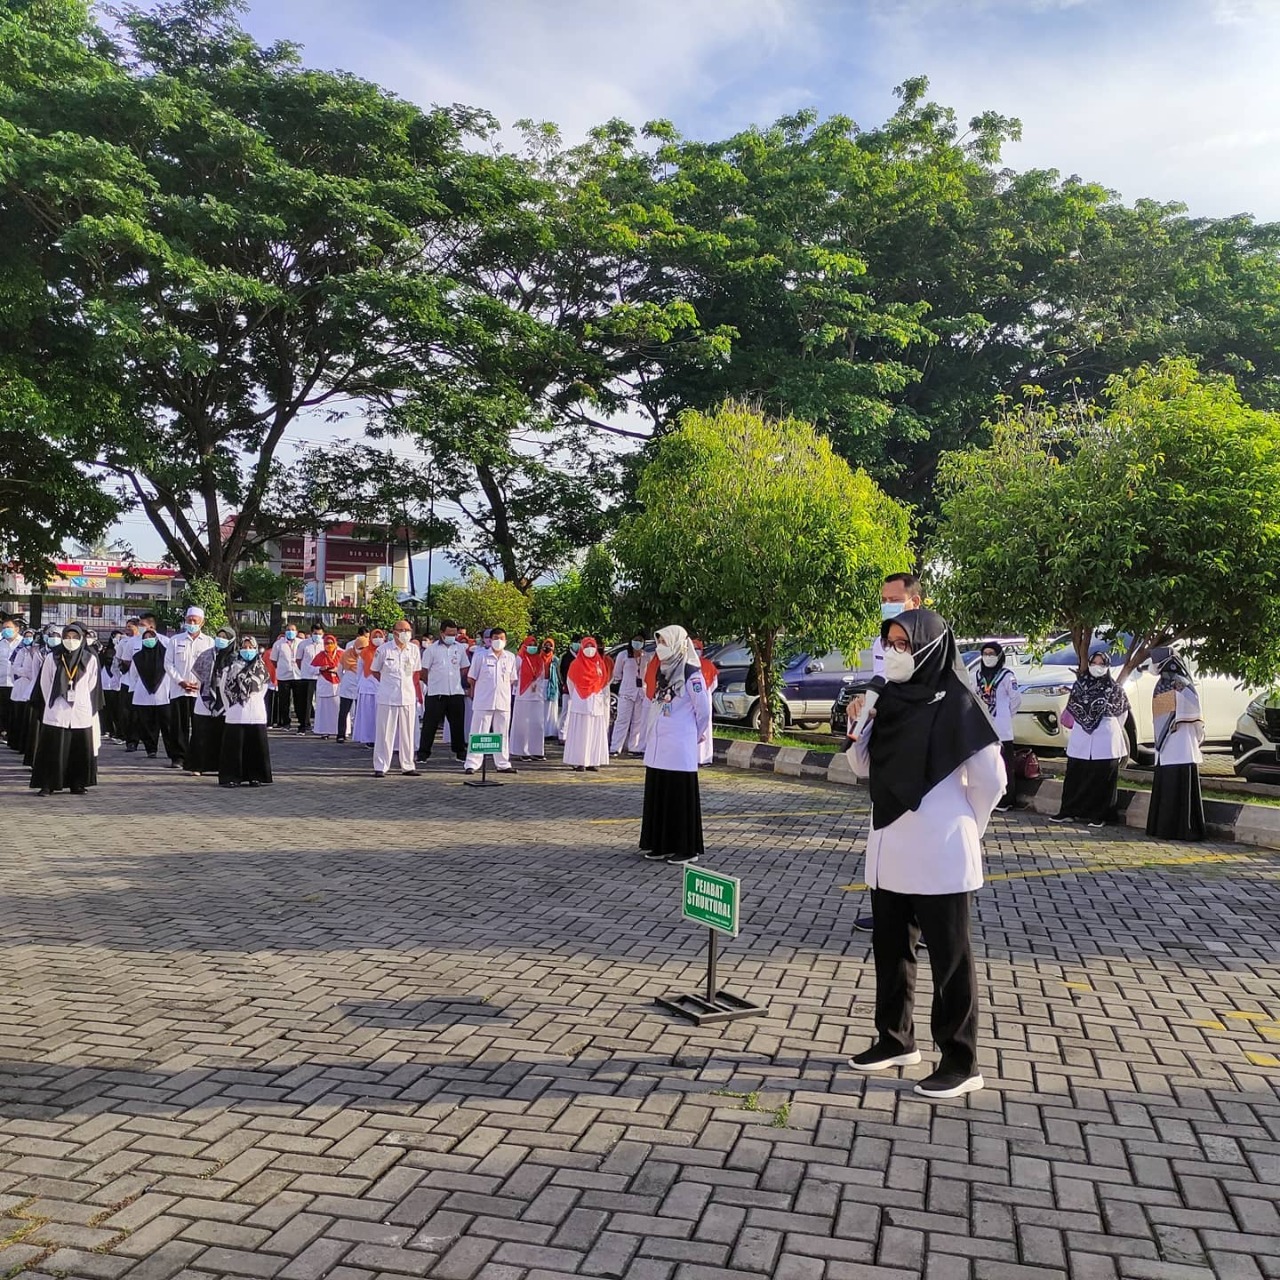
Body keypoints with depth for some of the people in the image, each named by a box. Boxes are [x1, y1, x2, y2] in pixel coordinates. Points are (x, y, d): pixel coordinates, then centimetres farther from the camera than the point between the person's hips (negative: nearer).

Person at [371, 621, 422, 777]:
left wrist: (418, 694, 11)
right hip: (387, 698, -3)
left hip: (408, 698, 3)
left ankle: (407, 766, 15)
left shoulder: (414, 650, 5)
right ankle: (380, 767, 7)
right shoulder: (384, 649, -4)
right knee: (385, 733, 1)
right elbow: (374, 671, 8)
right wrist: (388, 683, 8)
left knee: (407, 733, 7)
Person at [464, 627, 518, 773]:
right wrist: (482, 690, 6)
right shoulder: (480, 656, -2)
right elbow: (471, 679, 3)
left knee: (503, 735, 10)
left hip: (503, 702, 3)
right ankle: (471, 764, 2)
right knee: (478, 734, -1)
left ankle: (503, 764, 19)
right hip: (483, 702, -3)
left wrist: (503, 690, 6)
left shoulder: (511, 657, 9)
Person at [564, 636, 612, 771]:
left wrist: (603, 698, 7)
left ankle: (592, 761, 6)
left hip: (596, 704, 3)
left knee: (595, 733, 2)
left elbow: (605, 684, 12)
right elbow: (571, 684, 11)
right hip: (580, 704, -3)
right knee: (579, 733, -5)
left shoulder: (601, 664, 8)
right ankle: (577, 762, -5)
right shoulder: (575, 665, 1)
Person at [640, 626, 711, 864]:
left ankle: (687, 849, 7)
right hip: (657, 746, 8)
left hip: (680, 748, -8)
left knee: (681, 796, -2)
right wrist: (651, 735, 15)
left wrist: (696, 736, 4)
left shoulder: (691, 674, -11)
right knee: (657, 794, 11)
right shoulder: (663, 671, 12)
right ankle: (660, 845, 21)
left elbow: (704, 711, -7)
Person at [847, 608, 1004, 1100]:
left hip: (939, 857, -7)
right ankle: (896, 1041, 31)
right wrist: (858, 728, -5)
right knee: (890, 948, 16)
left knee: (949, 957, 3)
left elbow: (990, 778, -10)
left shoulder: (955, 703, -13)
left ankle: (961, 1063, 14)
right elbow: (865, 767, 13)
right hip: (890, 850, 7)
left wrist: (963, 830, -1)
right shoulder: (891, 699, 7)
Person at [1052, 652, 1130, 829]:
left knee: (1102, 778, -1)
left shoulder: (1114, 689, 1)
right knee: (1076, 777, 4)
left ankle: (1099, 816, 6)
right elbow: (1071, 710, 16)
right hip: (1080, 740, 2)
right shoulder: (1079, 685, 6)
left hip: (1105, 741, -2)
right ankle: (1069, 812, 10)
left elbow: (1122, 712, 12)